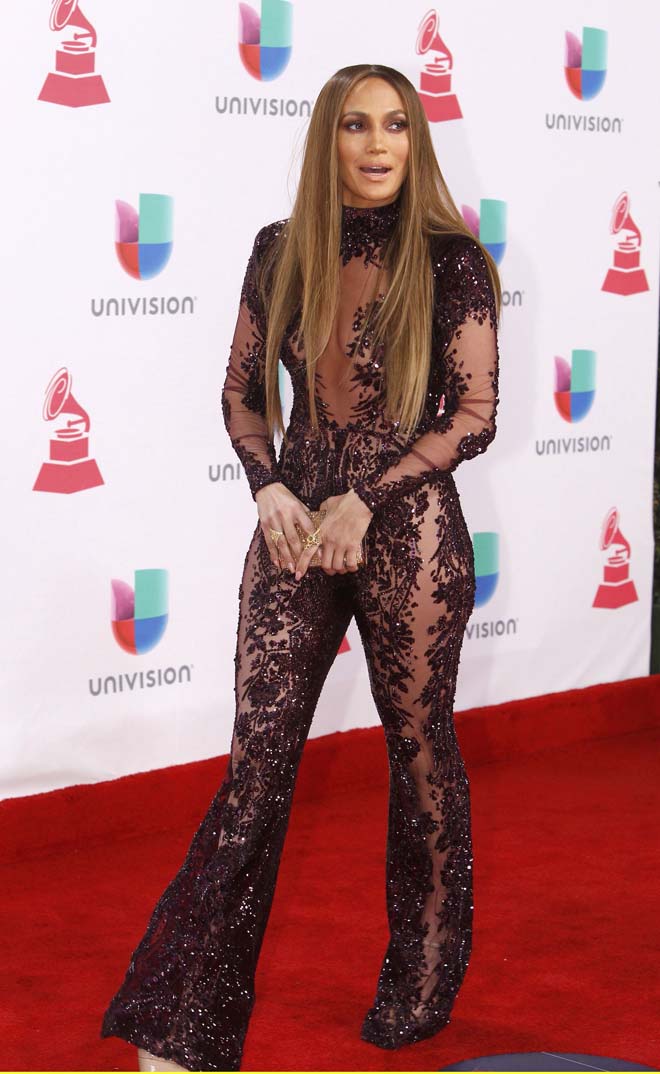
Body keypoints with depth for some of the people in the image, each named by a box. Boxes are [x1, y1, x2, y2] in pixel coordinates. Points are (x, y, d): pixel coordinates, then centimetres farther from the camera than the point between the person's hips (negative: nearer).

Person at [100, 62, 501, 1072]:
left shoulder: (451, 259, -6)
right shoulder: (281, 252, 4)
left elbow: (474, 414, -7)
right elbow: (242, 390, 12)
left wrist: (368, 498, -15)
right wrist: (269, 485, -5)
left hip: (408, 529, -2)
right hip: (296, 525, 3)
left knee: (419, 744, 11)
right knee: (257, 759, -1)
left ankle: (425, 974, 32)